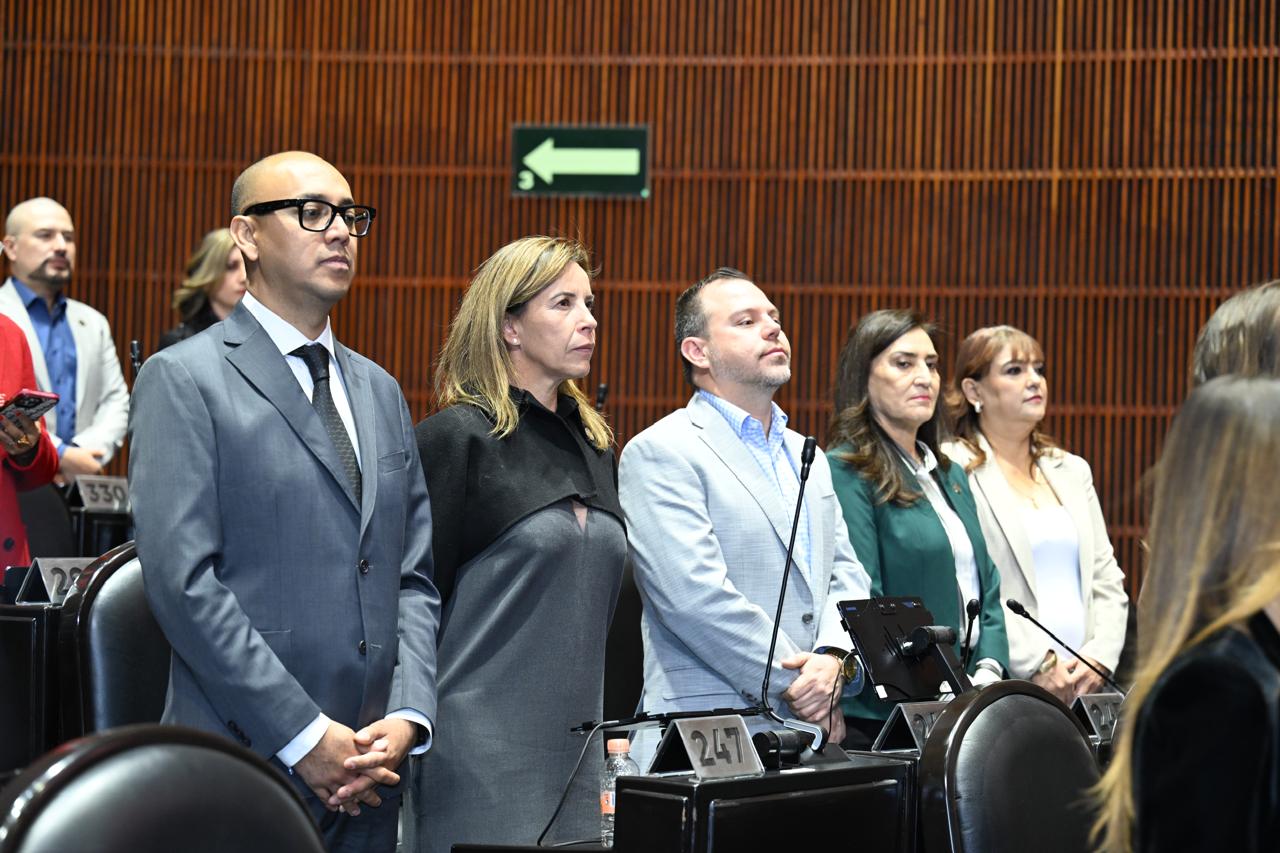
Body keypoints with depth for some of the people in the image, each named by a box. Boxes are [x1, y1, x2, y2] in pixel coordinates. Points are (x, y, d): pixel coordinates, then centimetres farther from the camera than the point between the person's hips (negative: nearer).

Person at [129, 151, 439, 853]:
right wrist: (305, 737, -15)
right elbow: (183, 582, -13)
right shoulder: (183, 380, -4)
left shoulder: (379, 391, 17)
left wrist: (408, 715, -3)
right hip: (245, 765, -6)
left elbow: (414, 576, 14)